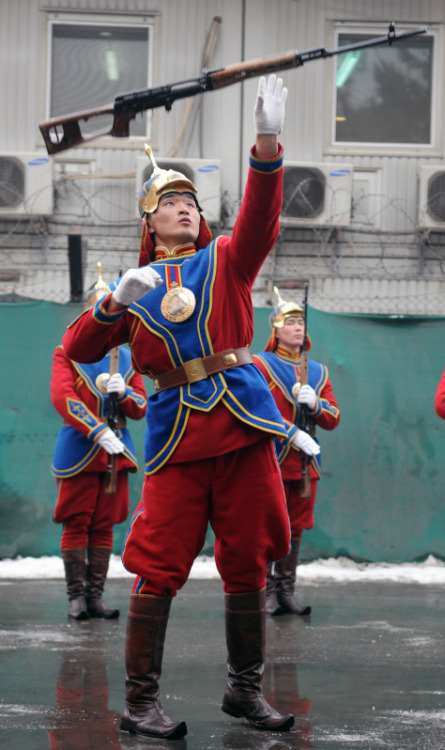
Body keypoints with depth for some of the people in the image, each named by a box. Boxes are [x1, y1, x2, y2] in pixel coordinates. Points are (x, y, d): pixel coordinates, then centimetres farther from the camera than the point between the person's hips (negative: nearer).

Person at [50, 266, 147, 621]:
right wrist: (99, 432, -21)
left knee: (104, 525, 5)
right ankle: (77, 595, 1)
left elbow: (141, 408, 11)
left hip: (116, 454, 4)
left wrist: (123, 392, -13)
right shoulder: (67, 353, 3)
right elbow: (63, 397, -11)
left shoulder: (127, 359, 15)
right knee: (77, 524, -3)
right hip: (78, 452, -4)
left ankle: (96, 595, 9)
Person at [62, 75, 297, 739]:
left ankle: (246, 689, 17)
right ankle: (141, 701, -1)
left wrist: (266, 146, -25)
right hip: (177, 431, -1)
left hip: (243, 422, 1)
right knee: (158, 565, -6)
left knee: (248, 560, 5)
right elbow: (77, 350, 10)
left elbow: (260, 218, -7)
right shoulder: (136, 285, 15)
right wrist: (116, 303, -9)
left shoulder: (226, 260, 13)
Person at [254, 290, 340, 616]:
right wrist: (295, 435, -19)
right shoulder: (260, 366, 0)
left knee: (295, 529, 7)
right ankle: (268, 593, -3)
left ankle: (287, 592, 12)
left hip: (306, 464, 5)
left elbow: (333, 418, 12)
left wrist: (315, 404, -10)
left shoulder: (319, 372, 16)